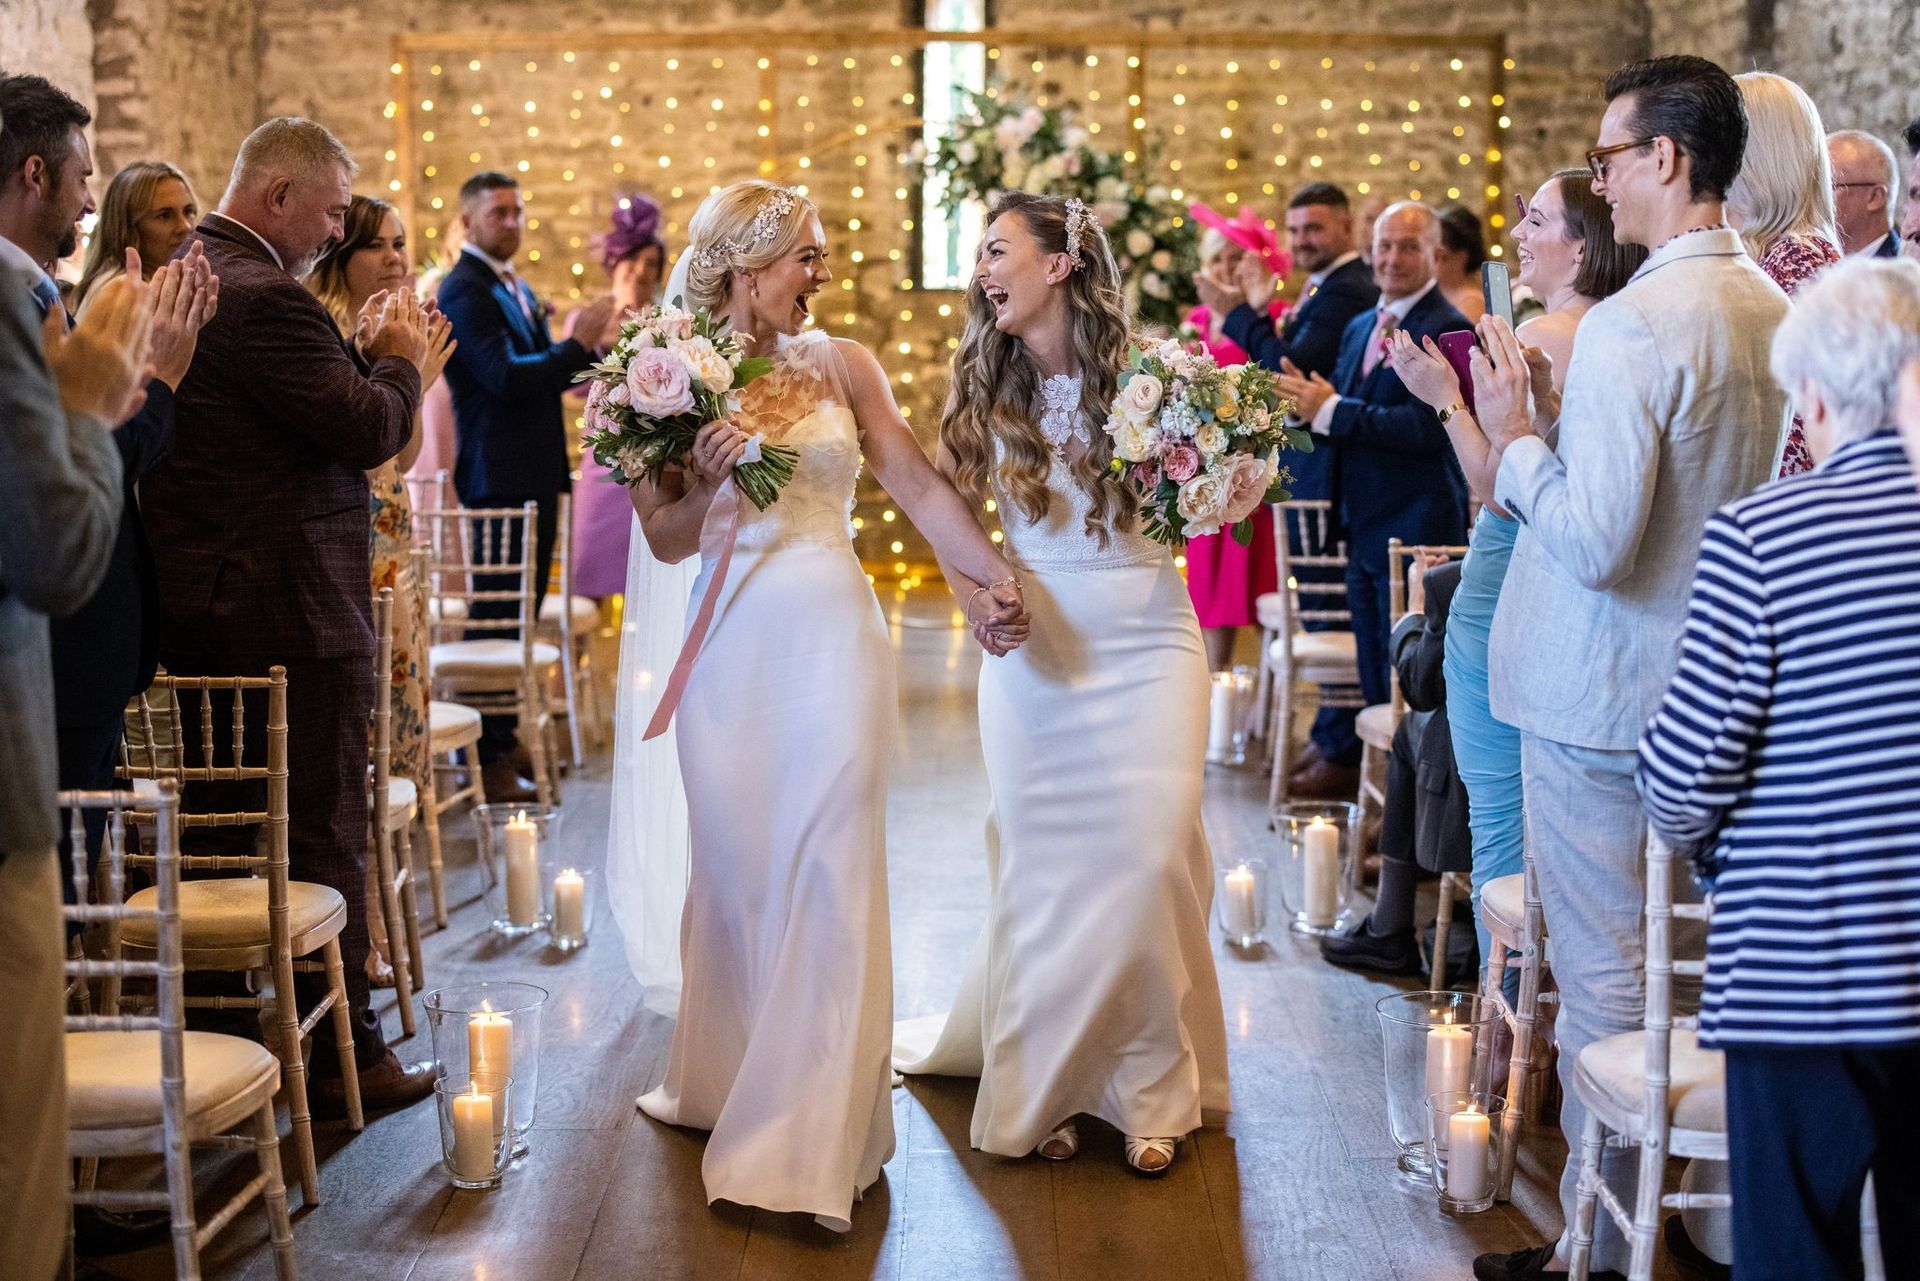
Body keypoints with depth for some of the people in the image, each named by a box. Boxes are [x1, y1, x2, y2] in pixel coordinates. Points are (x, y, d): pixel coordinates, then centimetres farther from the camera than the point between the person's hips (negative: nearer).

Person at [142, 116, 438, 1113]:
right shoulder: (263, 297, -20)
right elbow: (372, 432, -19)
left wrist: (360, 354, 8)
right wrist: (399, 358, -1)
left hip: (196, 611, 10)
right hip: (291, 615, -10)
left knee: (216, 825, 17)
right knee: (319, 836, 1)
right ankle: (340, 1054, 11)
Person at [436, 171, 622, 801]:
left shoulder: (515, 286, 17)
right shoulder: (464, 292, -13)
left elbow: (548, 371, 19)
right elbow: (506, 377, -23)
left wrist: (595, 347, 4)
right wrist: (578, 345, -19)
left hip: (532, 475, 10)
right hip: (498, 476, -10)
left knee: (522, 610, 15)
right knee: (496, 614, -8)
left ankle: (505, 737, 25)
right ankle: (486, 761, -4)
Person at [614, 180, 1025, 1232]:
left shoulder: (840, 365, 3)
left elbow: (918, 485, -2)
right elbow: (667, 539, 2)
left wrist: (993, 574, -15)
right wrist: (707, 480, -17)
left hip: (831, 639, -1)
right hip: (729, 649, 1)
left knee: (829, 875, -2)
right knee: (733, 869, 12)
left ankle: (815, 1138, 5)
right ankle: (724, 1081, 32)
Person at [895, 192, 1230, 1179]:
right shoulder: (989, 386, 5)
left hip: (1145, 643, -2)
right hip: (1034, 650, 3)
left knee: (1149, 859, -7)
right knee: (1040, 869, 6)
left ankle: (1152, 1091, 10)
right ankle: (1041, 1086, 21)